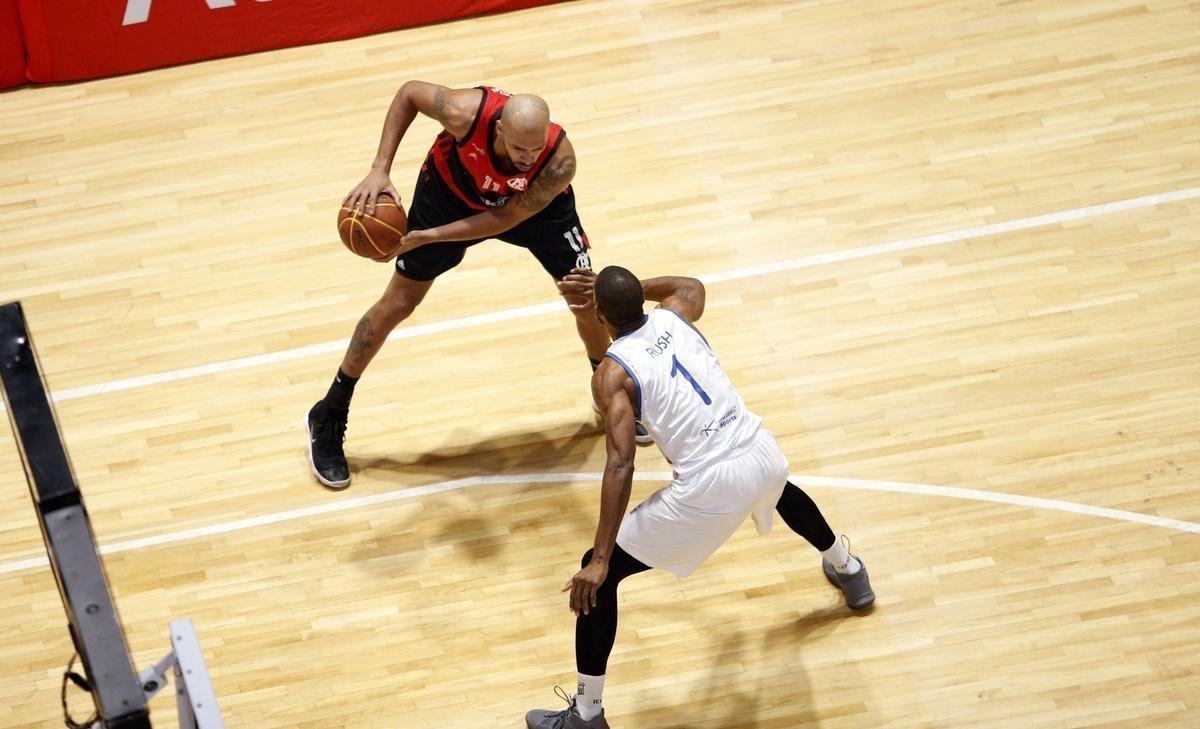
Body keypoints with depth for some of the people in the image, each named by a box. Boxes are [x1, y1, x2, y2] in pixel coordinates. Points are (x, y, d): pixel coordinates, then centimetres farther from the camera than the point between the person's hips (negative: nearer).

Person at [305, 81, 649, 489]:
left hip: (535, 202, 1)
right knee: (398, 302, 5)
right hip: (452, 190, 0)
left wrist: (426, 237, -33)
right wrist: (380, 170, -28)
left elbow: (506, 217, -29)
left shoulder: (559, 161, -40)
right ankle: (328, 419, 20)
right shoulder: (466, 113, -42)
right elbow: (409, 93, -21)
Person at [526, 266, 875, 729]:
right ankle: (848, 571, 68)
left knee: (600, 576, 8)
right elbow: (692, 285, 36)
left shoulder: (612, 373, -8)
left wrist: (599, 560, -21)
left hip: (709, 488, -6)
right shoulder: (674, 314, 8)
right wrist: (625, 288, 36)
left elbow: (621, 464, -19)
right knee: (776, 488, 46)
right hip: (762, 453, 6)